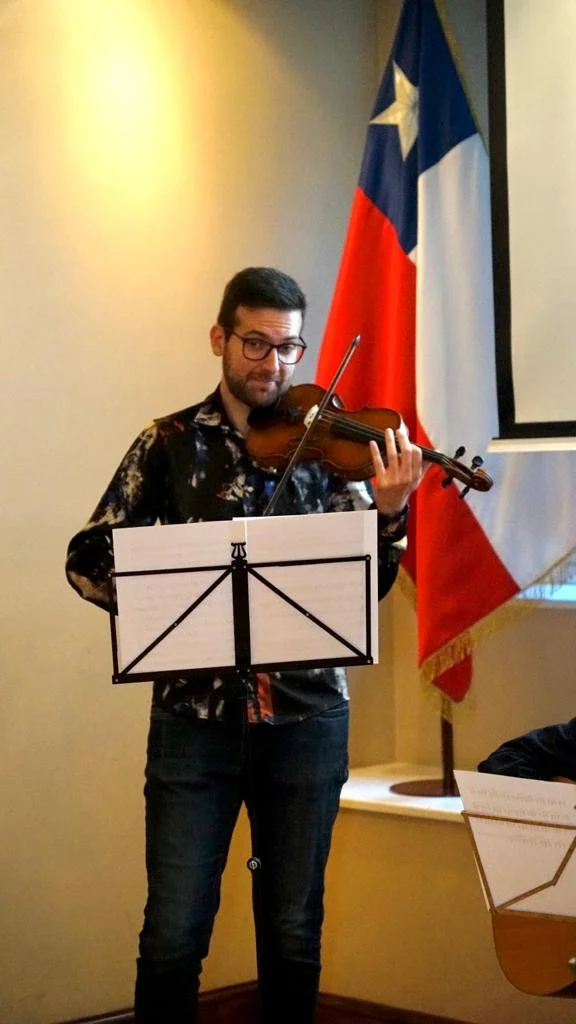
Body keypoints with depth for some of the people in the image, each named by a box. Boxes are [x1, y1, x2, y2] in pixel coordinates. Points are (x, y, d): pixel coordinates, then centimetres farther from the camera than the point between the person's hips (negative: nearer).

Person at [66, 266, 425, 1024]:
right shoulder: (170, 443, 3)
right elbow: (89, 559, 0)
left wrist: (389, 514, -21)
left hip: (306, 715, 1)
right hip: (195, 713, -1)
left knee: (293, 931, 10)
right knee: (174, 934, -1)